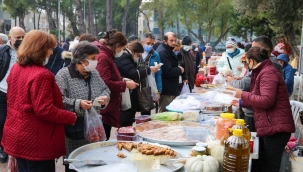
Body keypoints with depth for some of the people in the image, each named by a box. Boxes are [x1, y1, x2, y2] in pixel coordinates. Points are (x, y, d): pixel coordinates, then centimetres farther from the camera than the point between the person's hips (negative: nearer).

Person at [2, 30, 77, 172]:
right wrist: (72, 117, -14)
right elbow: (44, 110, -24)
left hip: (17, 136, 9)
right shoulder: (41, 75, -22)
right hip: (35, 142, -9)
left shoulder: (16, 68, 5)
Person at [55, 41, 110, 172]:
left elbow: (105, 90, 17)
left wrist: (104, 97, -4)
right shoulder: (63, 75, -12)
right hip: (73, 130, -6)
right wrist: (77, 104, -26)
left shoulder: (94, 73, 9)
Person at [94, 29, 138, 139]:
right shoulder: (103, 57, -16)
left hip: (108, 108, 10)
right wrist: (125, 84, -15)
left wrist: (122, 81, 11)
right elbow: (105, 84, -25)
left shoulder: (108, 56, 17)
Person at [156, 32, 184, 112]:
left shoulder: (168, 51, 15)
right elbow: (168, 71, -27)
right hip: (167, 90, -11)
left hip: (171, 88, 11)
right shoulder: (163, 52, -20)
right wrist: (180, 70, -10)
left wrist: (178, 68, 7)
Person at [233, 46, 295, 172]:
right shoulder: (263, 72, 20)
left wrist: (243, 94, -14)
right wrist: (241, 103, 31)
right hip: (269, 127, 11)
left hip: (275, 128, -11)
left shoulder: (268, 73, -14)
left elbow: (266, 101, -24)